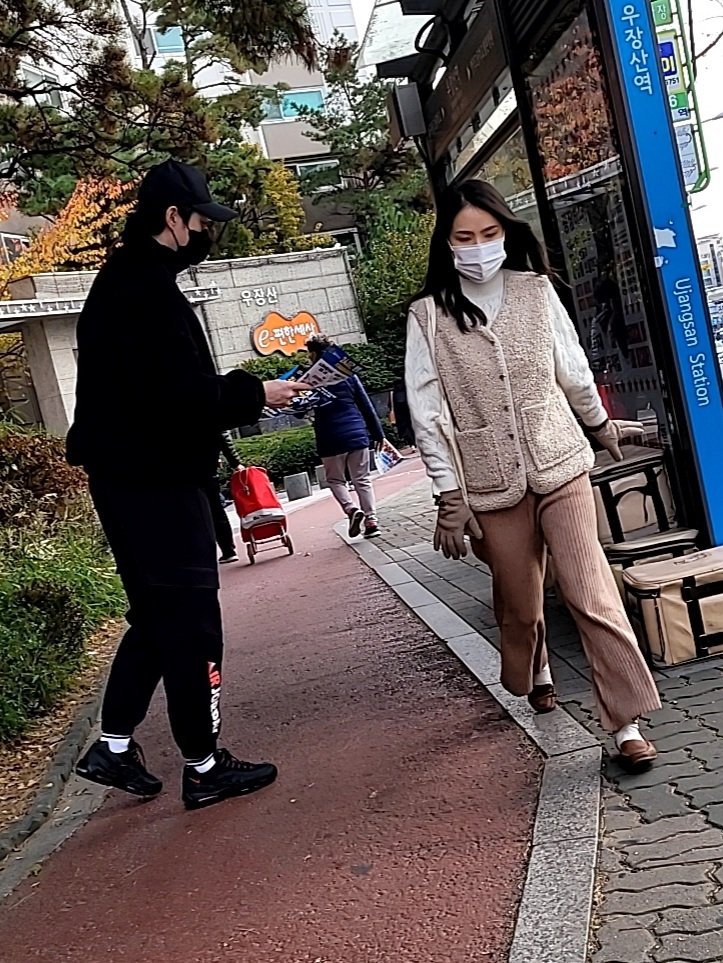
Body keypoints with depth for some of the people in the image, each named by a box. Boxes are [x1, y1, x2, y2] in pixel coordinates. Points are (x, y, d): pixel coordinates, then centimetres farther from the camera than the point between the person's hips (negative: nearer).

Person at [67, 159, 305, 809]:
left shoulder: (123, 281, 15)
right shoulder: (147, 290, -18)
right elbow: (183, 395, -25)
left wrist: (234, 394, 7)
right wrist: (254, 394, -11)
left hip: (131, 479, 10)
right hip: (156, 484, -10)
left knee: (157, 614, 19)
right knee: (190, 620, 1)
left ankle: (114, 746, 26)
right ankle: (205, 767, 14)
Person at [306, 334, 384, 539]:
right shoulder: (347, 373, 6)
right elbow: (366, 405, 7)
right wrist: (378, 433, 12)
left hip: (331, 439, -3)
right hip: (357, 434, 3)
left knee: (335, 479, 14)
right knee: (362, 479, 9)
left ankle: (351, 509, -9)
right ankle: (371, 520, 4)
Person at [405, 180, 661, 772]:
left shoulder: (537, 290, 0)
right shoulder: (429, 314, -3)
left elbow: (573, 369, 14)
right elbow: (428, 413, -4)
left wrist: (601, 424, 26)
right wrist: (450, 497, -6)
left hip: (560, 466, 0)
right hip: (491, 484, 0)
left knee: (591, 593, -9)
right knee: (519, 603, 14)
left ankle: (627, 723, -1)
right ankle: (537, 675, 44)